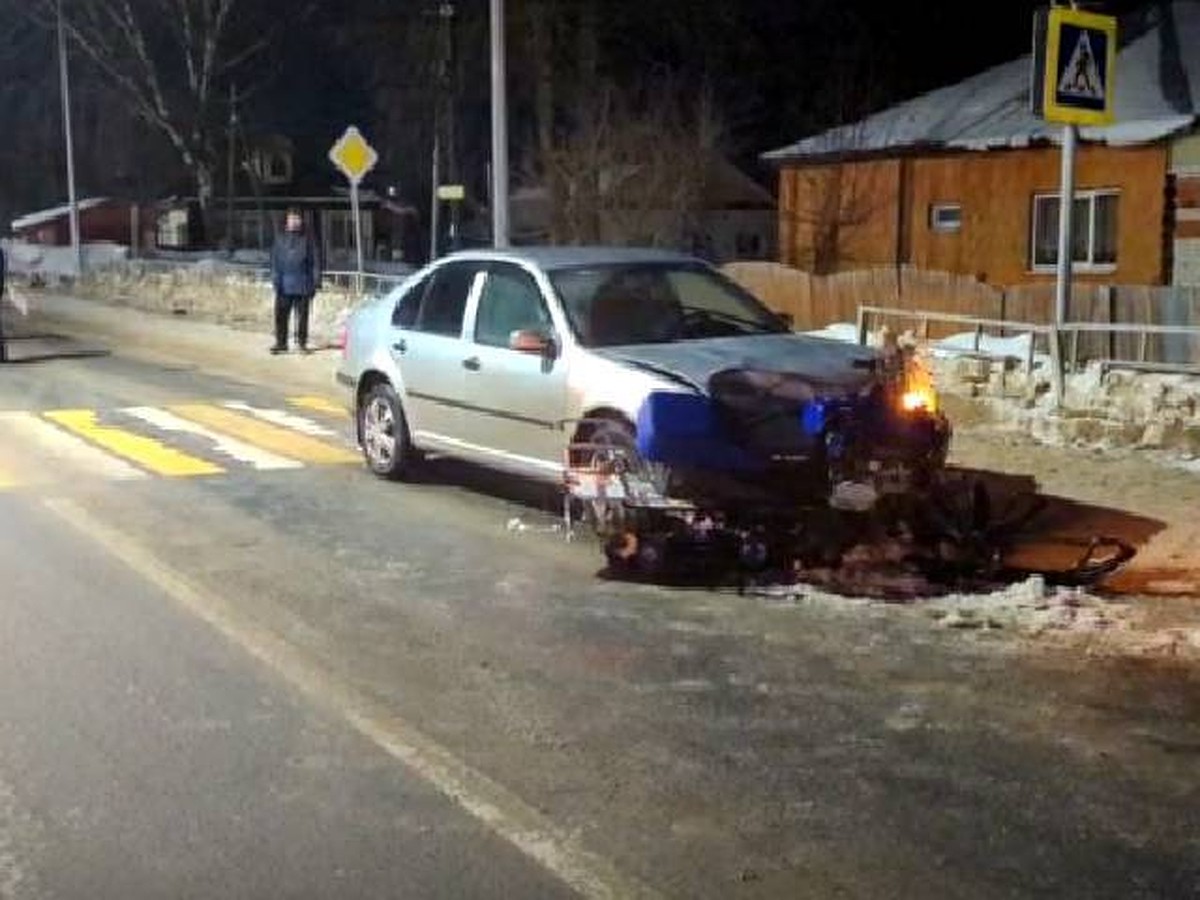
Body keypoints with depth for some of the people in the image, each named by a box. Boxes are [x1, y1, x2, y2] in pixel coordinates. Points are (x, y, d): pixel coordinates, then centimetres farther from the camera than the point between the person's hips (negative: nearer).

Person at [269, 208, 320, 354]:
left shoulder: (306, 239, 5)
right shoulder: (280, 238, 8)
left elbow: (314, 261, 4)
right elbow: (275, 261, 7)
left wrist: (315, 281, -2)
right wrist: (275, 279, -3)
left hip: (302, 285, 0)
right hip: (285, 284, 1)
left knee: (302, 315, 5)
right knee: (281, 314, -3)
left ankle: (302, 343, 14)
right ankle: (281, 342, 5)